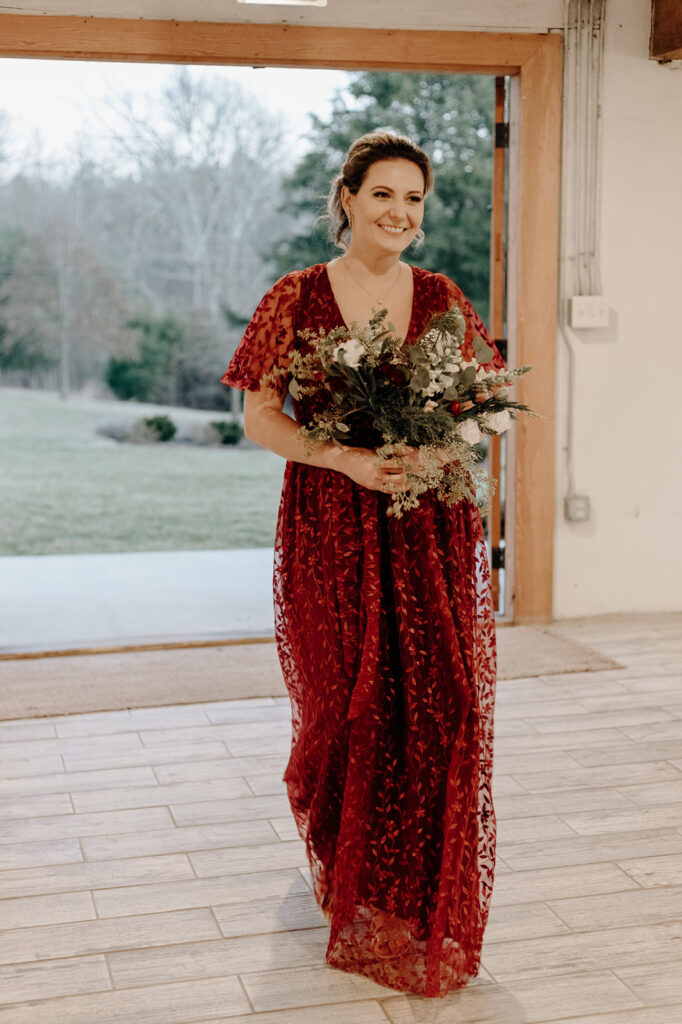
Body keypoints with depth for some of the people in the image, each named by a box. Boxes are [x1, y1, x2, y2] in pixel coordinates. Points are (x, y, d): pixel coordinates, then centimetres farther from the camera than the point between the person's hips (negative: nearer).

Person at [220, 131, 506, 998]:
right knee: (346, 706, 4)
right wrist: (348, 459, -17)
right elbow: (258, 416, -2)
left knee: (438, 707, -1)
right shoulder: (296, 298, 1)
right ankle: (348, 879, 31)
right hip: (330, 528, -2)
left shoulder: (443, 300, 8)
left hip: (430, 528, 2)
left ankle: (422, 913, 15)